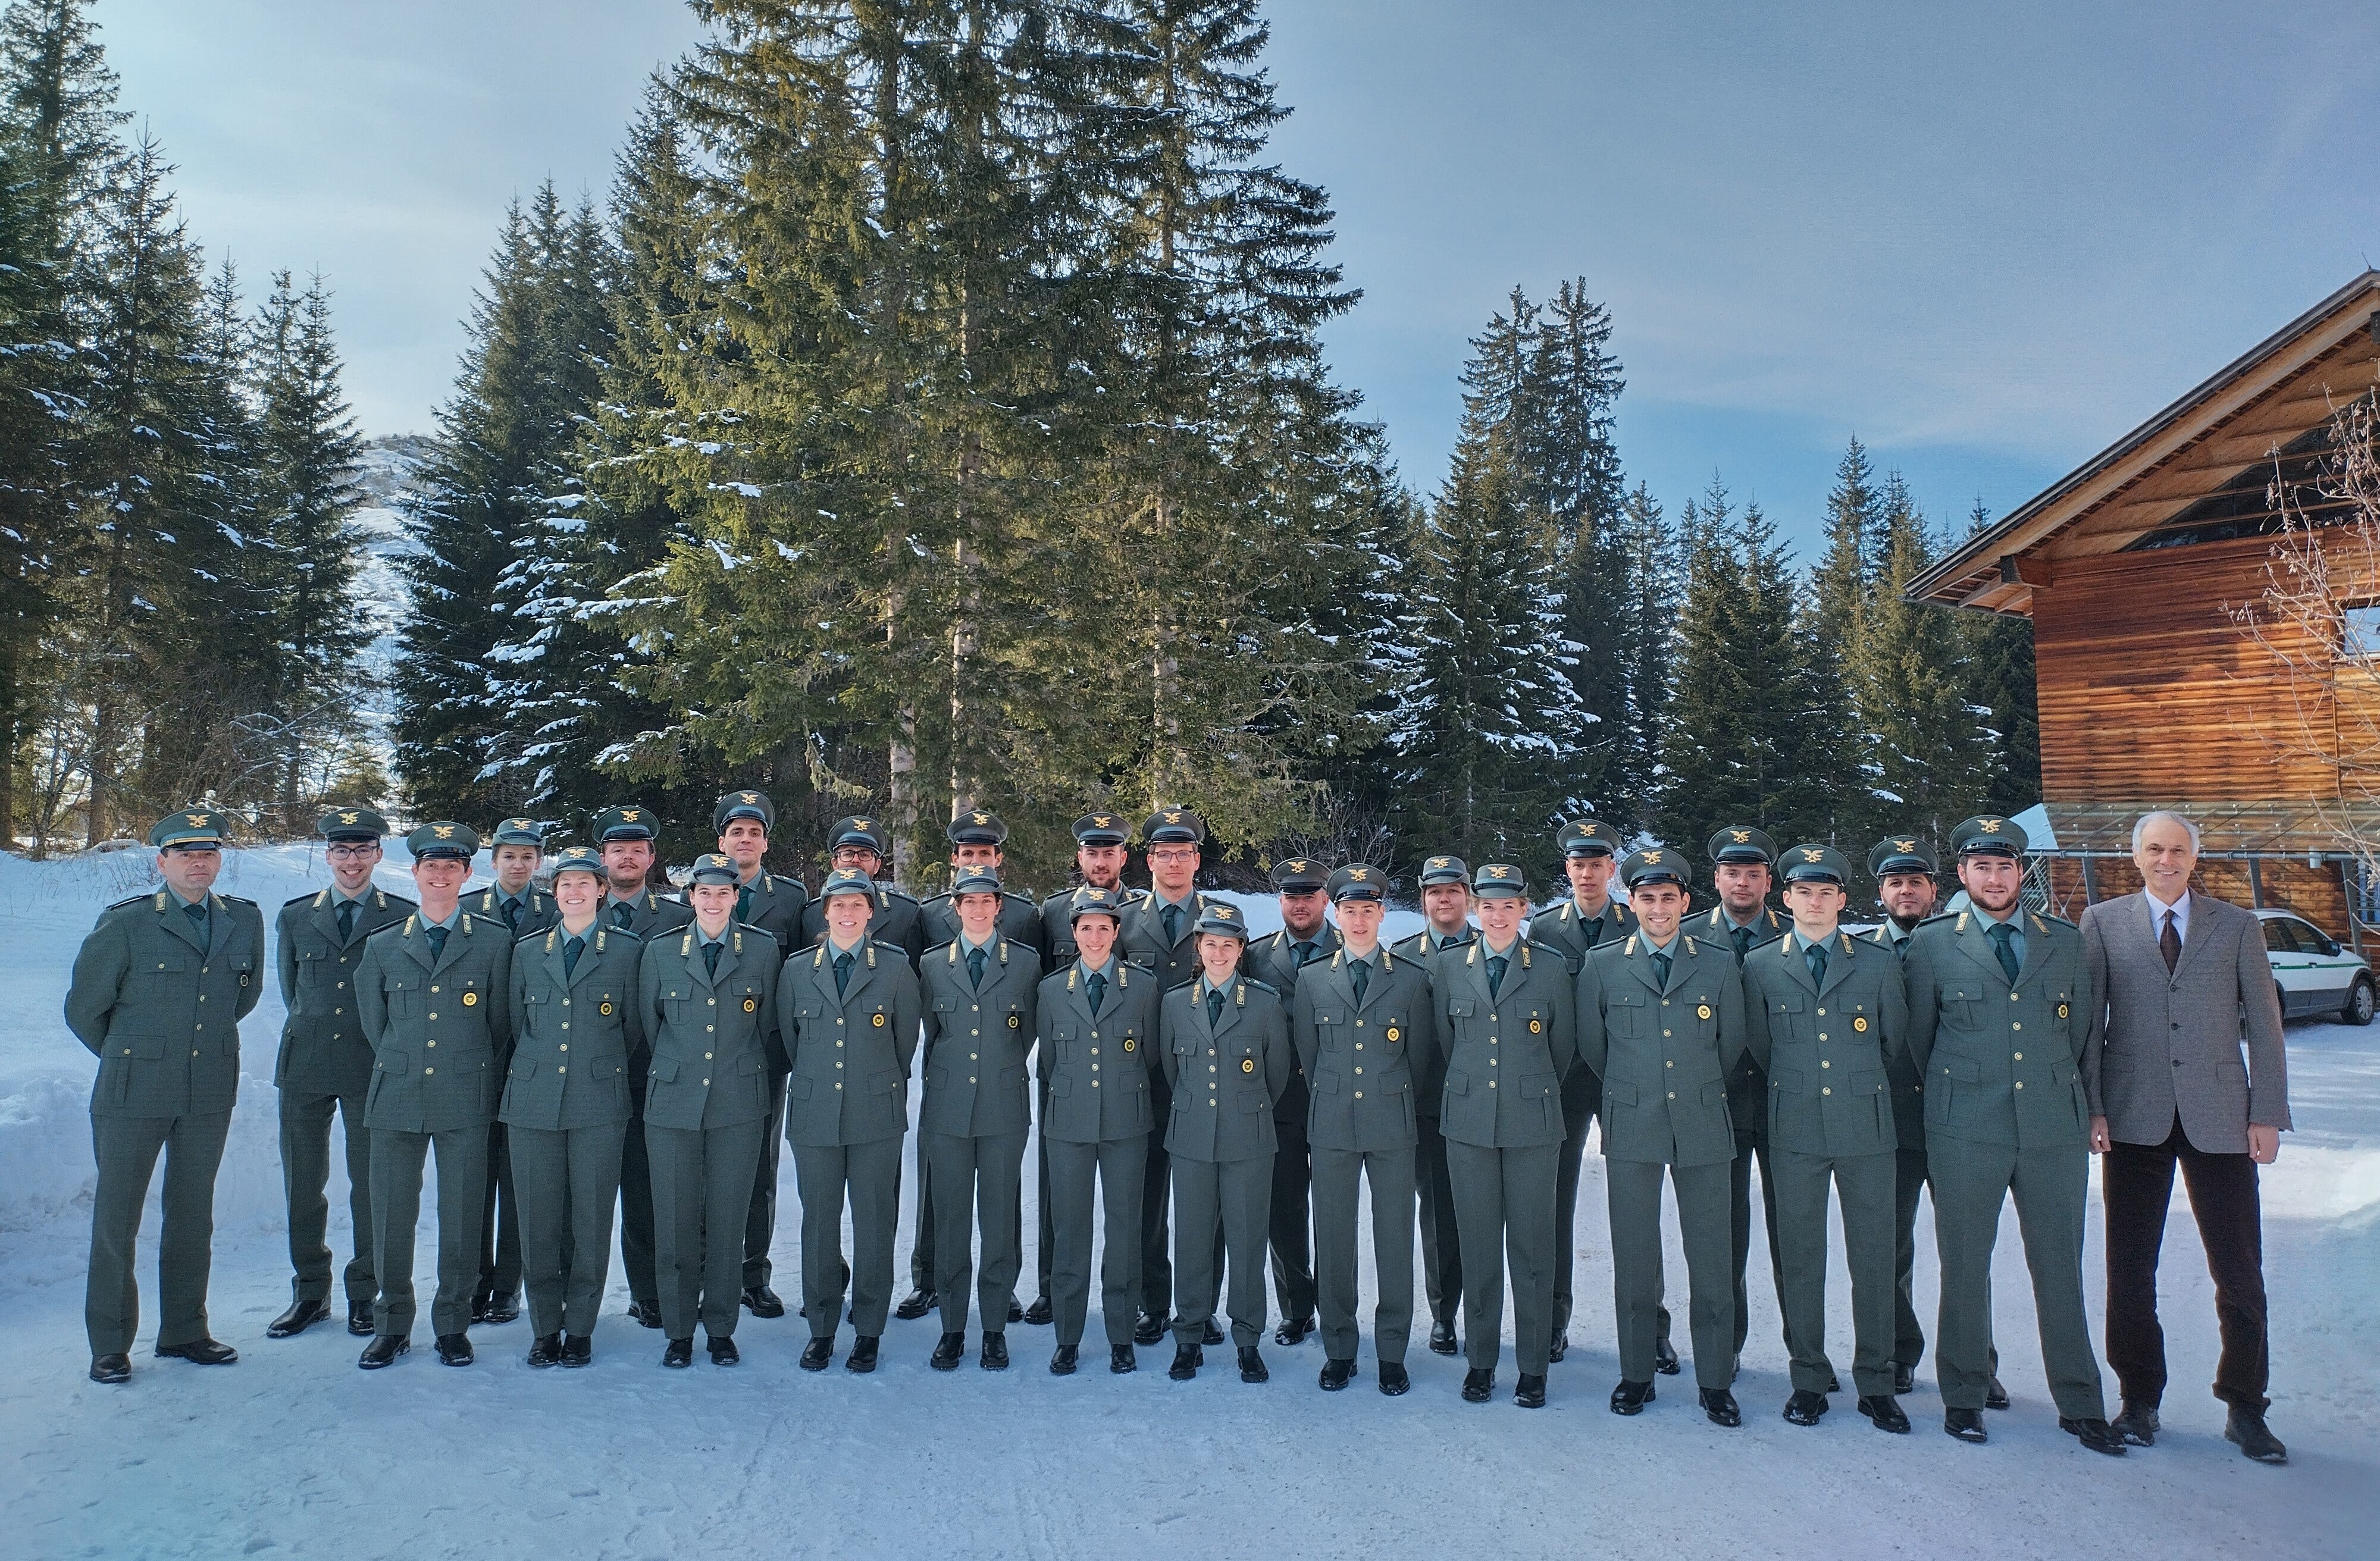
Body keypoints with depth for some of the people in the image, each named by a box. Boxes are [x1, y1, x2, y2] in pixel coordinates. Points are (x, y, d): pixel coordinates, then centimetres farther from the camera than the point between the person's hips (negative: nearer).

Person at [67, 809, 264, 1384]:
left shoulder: (245, 921, 3)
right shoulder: (125, 924, -8)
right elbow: (83, 1007, 2)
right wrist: (130, 1056, 11)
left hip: (210, 1092, 3)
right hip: (134, 1092, -3)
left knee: (193, 1213, 12)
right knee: (117, 1214, 5)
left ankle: (184, 1331, 24)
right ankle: (110, 1343, 18)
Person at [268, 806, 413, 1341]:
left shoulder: (405, 917, 0)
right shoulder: (295, 916, 10)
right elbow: (291, 989, 19)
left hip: (373, 1068, -3)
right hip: (306, 1066, 3)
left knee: (371, 1185, 2)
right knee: (302, 1183, 8)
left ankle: (365, 1293, 16)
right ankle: (310, 1292, 22)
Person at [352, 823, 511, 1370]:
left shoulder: (496, 941, 3)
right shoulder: (382, 946, 10)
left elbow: (501, 1023, 8)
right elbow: (373, 1023, 18)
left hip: (465, 1101, -2)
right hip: (397, 1098, 2)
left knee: (462, 1215, 2)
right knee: (391, 1213, 5)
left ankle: (453, 1324, 16)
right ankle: (391, 1325, 20)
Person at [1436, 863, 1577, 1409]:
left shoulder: (1552, 969, 0)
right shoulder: (1449, 967, 5)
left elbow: (1564, 1047, 9)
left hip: (1532, 1125, -1)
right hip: (1468, 1124, 1)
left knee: (1532, 1245, 3)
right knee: (1478, 1245, 6)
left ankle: (1533, 1367, 14)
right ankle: (1480, 1360, 18)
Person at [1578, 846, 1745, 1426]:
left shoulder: (1720, 963, 3)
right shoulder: (1602, 964, 1)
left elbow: (1732, 1044, 12)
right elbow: (1591, 1045, 10)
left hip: (1704, 1128, 0)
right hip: (1631, 1130, 0)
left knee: (1711, 1259, 4)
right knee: (1633, 1258, 5)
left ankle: (1715, 1382, 18)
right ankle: (1636, 1374, 19)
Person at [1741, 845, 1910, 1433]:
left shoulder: (1880, 964, 5)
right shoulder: (1760, 965, 4)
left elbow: (1896, 1042, 13)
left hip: (1867, 1128, 0)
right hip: (1795, 1130, 0)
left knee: (1874, 1257, 4)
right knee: (1800, 1258, 6)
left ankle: (1876, 1383, 17)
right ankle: (1809, 1379, 17)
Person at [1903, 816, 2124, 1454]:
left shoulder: (2067, 943, 9)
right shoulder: (1931, 945, 2)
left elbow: (2085, 1032, 16)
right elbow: (1917, 1038, 9)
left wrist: (2076, 1104, 15)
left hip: (2056, 1130, 2)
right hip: (1966, 1132, -2)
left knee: (2060, 1267, 7)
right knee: (1964, 1266, 6)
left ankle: (2080, 1405, 20)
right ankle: (1963, 1395, 19)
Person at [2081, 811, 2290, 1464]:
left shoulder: (2237, 927, 8)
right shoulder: (2102, 923, 5)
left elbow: (2264, 1026, 6)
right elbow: (2085, 1018, 2)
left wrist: (2268, 1115, 0)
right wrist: (2092, 1108, -4)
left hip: (2220, 1120, 1)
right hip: (2135, 1119, -1)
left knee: (2240, 1271, 4)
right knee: (2130, 1269, 5)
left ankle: (2244, 1407, 20)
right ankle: (2139, 1399, 20)